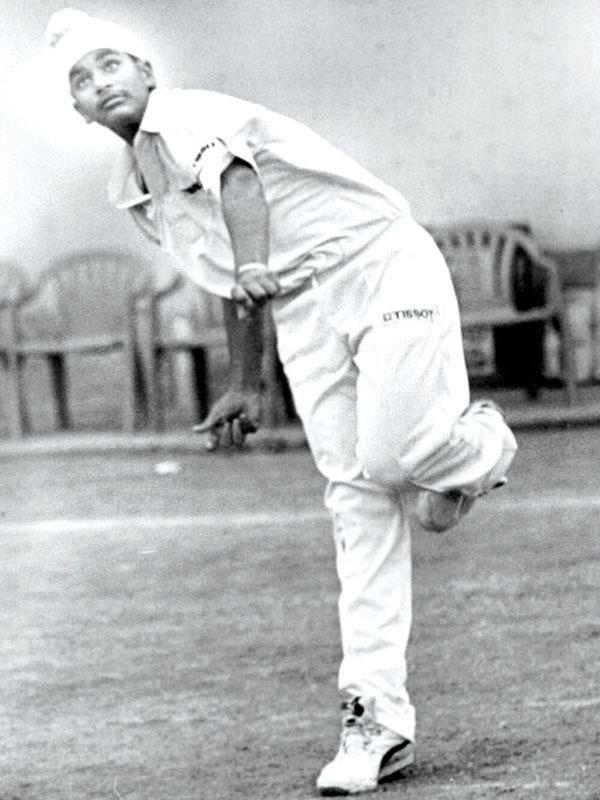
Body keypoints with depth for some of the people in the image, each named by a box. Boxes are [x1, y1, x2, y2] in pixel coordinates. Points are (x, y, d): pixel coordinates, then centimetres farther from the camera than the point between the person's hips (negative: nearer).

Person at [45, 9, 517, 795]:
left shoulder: (184, 118, -11)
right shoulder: (138, 192, 16)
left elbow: (235, 181, -33)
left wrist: (255, 268, -52)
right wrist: (247, 387, 34)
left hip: (380, 268, -7)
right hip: (304, 315, 7)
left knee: (388, 456, -23)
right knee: (359, 502, -1)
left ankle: (478, 444, 13)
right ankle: (377, 717, -5)